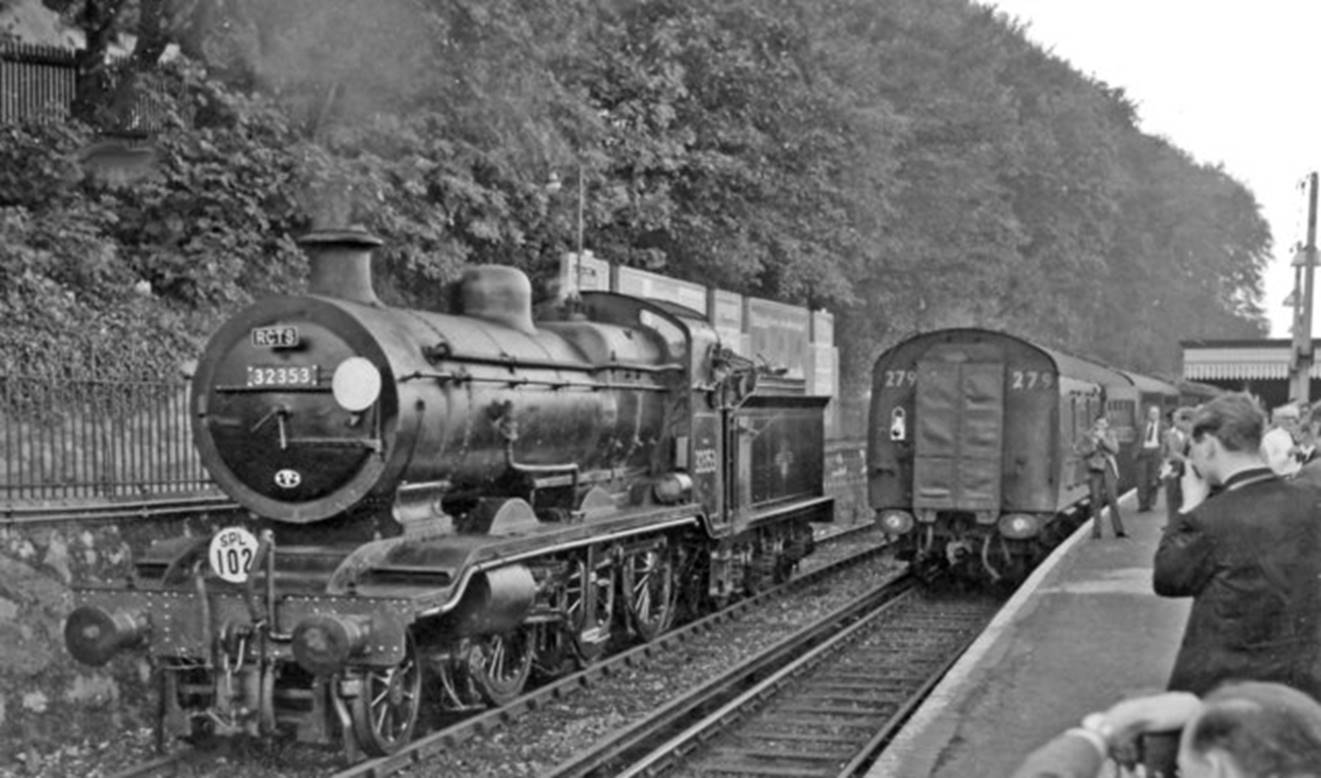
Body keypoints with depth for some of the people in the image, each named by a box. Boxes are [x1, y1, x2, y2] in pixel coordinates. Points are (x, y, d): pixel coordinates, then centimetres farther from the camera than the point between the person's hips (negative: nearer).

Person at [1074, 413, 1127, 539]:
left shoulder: (1110, 434, 7)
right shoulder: (1087, 436, 4)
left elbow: (1115, 449, -6)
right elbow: (1082, 453, -1)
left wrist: (1103, 439, -15)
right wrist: (1093, 445, -16)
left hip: (1108, 468, 0)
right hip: (1094, 469, 0)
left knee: (1113, 499, -7)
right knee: (1096, 500, -1)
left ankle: (1119, 530, -7)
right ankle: (1096, 531, 3)